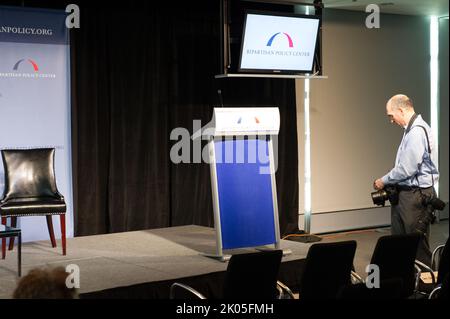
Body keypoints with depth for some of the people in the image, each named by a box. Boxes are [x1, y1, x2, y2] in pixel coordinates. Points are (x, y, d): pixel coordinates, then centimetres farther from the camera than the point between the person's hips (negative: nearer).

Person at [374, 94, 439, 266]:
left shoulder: (417, 131, -18)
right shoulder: (412, 129, 13)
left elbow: (407, 168, -22)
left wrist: (383, 181, -9)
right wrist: (389, 182, 7)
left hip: (416, 195, -10)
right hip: (405, 193, 10)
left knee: (418, 244, -2)